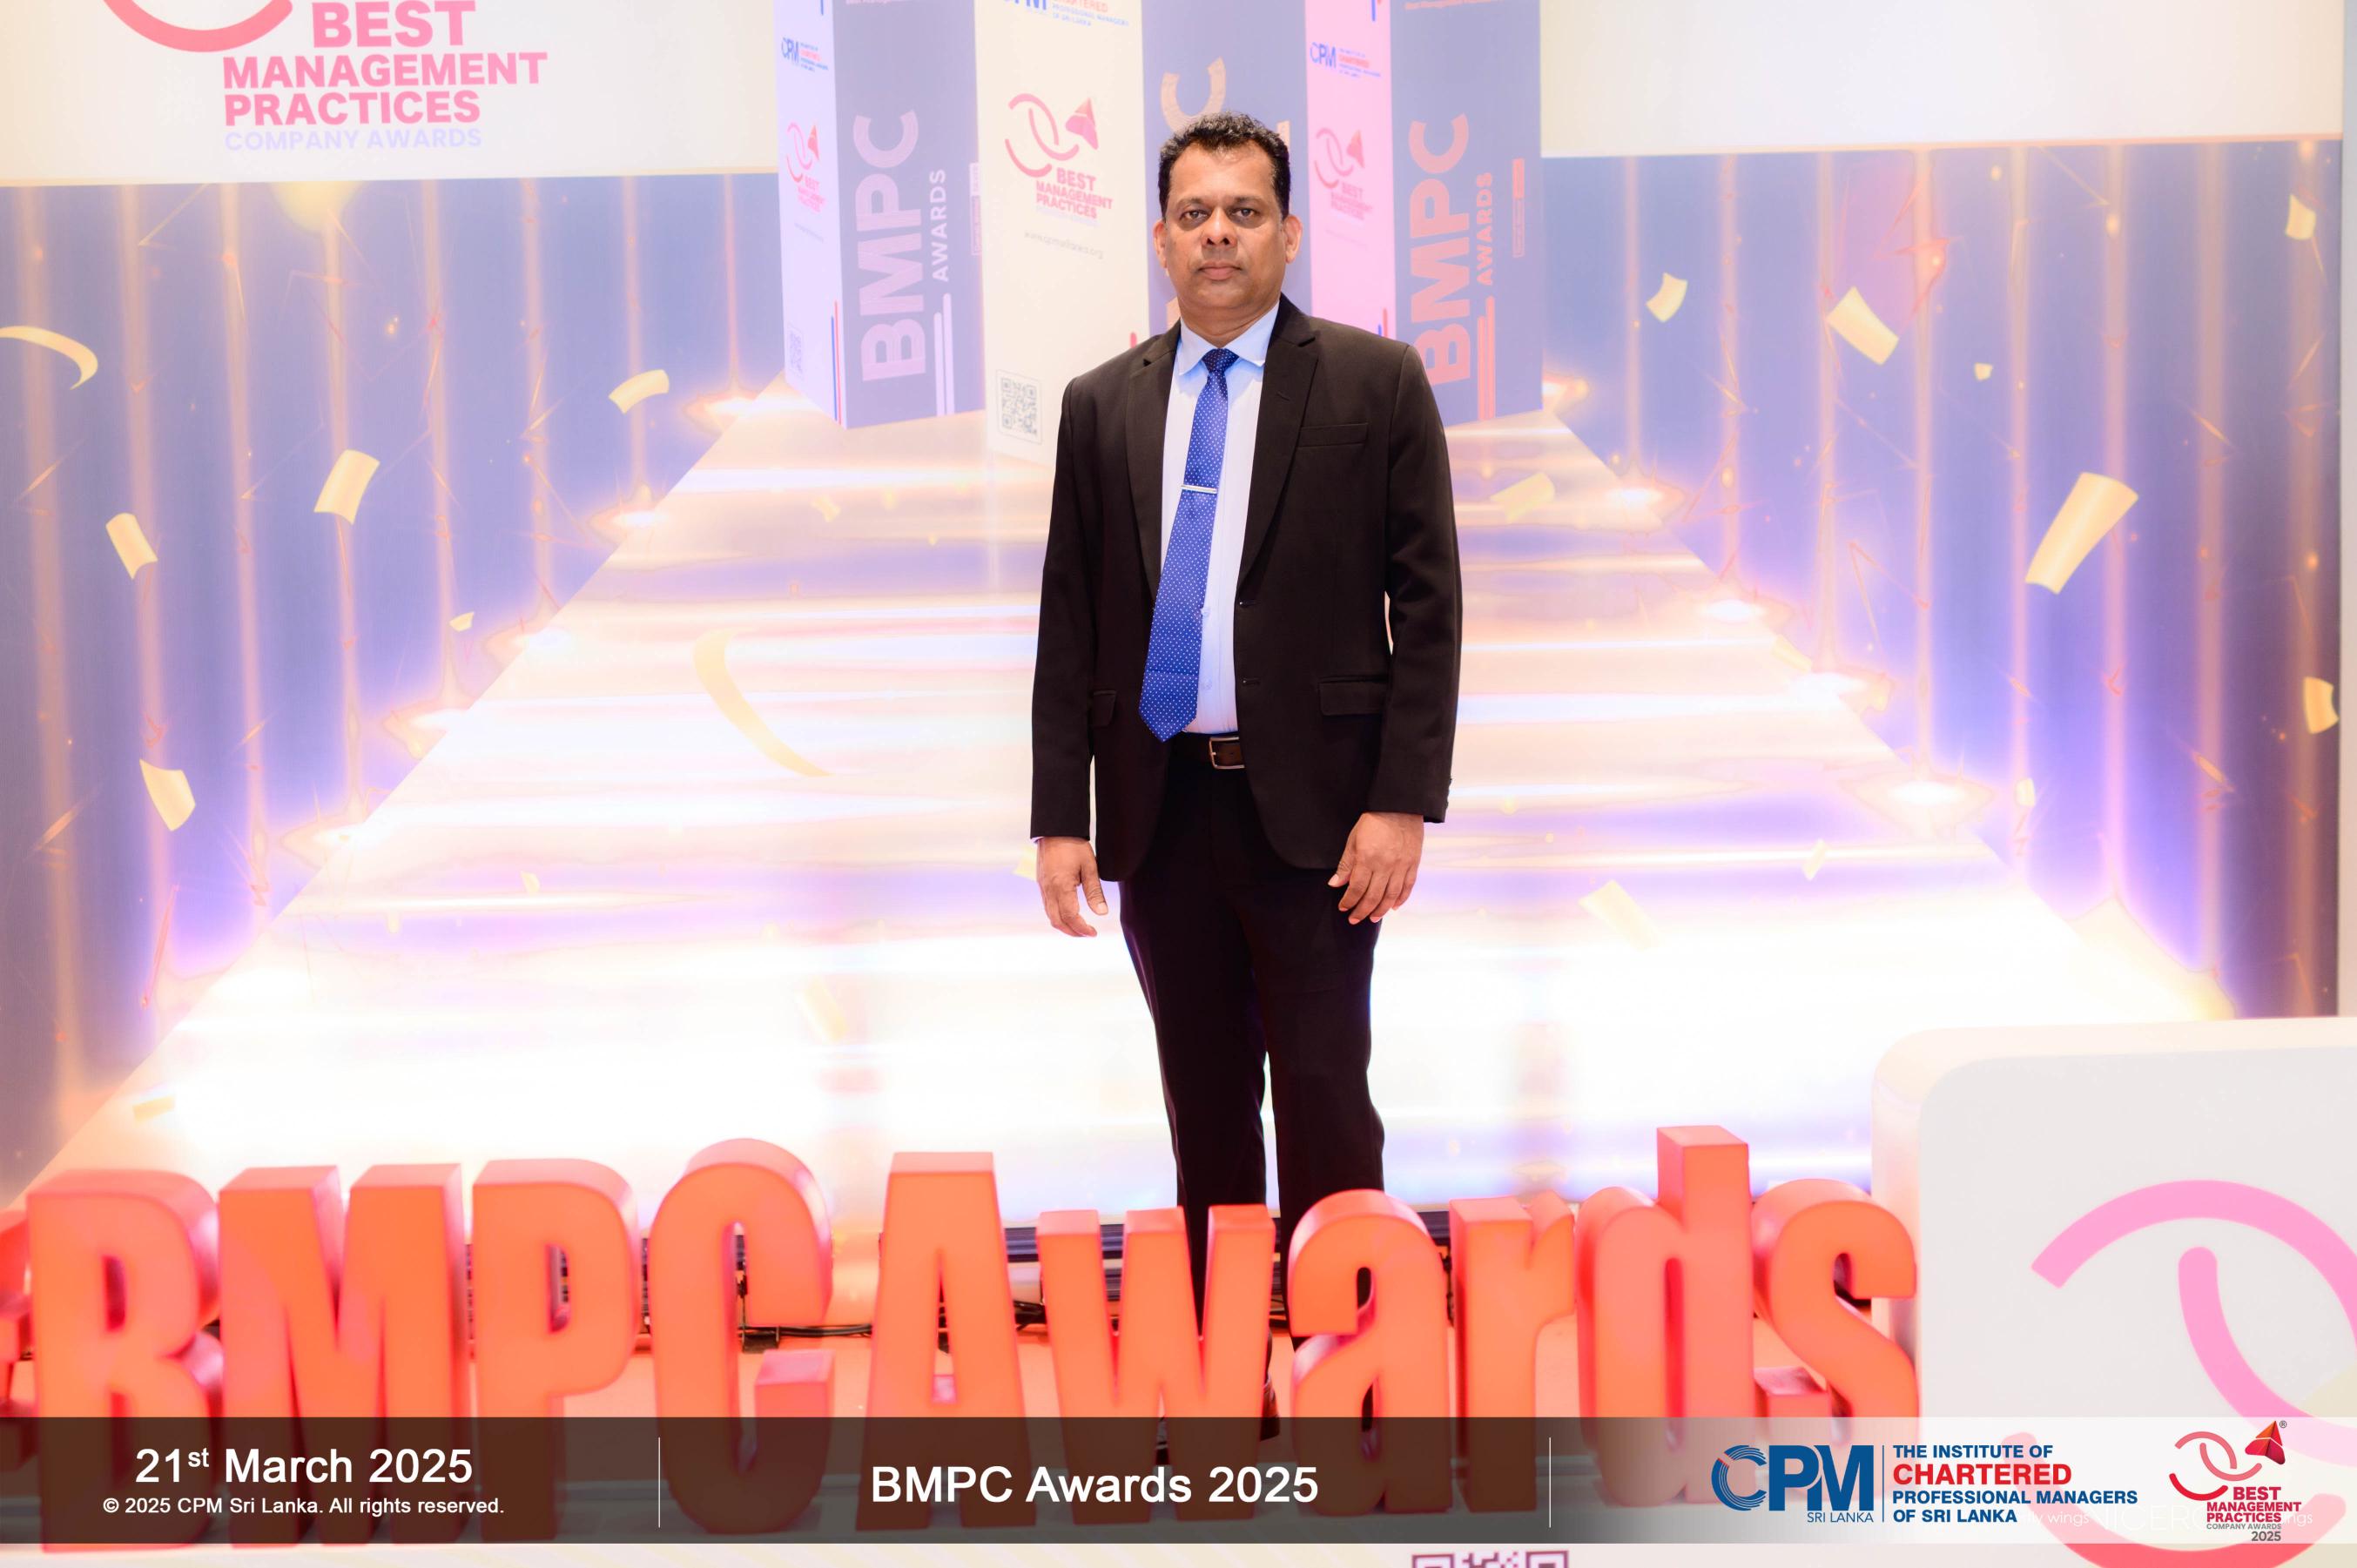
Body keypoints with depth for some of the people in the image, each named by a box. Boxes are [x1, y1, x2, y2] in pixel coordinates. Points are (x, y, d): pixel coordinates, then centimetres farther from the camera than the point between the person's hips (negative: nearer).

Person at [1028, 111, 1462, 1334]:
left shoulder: (1375, 382, 0)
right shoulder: (1101, 405, 9)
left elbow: (1427, 603, -3)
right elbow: (1069, 621, 8)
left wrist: (1402, 803, -11)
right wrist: (1060, 815, 2)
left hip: (1310, 805, -3)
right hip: (1158, 806, 3)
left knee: (1322, 1093, -1)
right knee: (1203, 1100, 12)